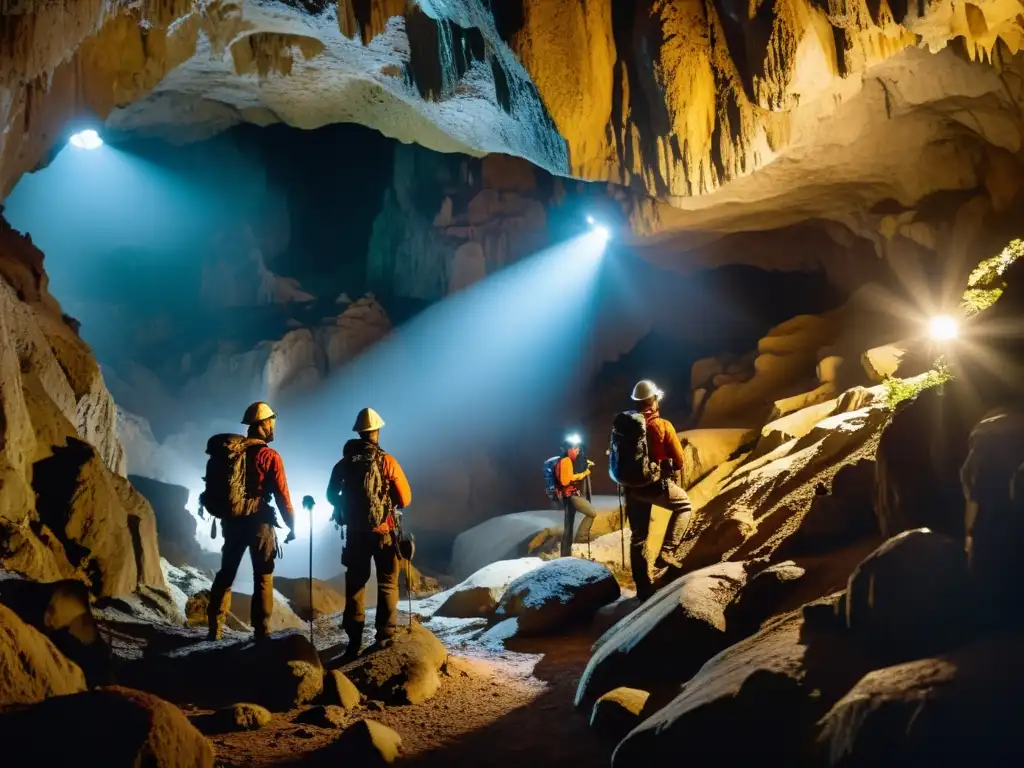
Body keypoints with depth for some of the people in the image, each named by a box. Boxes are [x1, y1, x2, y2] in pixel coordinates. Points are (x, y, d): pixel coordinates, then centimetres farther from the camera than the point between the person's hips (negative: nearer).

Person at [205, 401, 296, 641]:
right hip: (259, 522, -5)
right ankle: (261, 632, 2)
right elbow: (282, 496, -12)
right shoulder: (270, 457, -12)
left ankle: (215, 629, 14)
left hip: (232, 520, 5)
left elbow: (214, 486, 10)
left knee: (226, 573, 14)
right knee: (263, 577, 4)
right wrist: (292, 526, -2)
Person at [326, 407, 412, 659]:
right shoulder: (387, 461, -12)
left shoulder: (345, 462, -2)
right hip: (383, 531, -3)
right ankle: (386, 637, 2)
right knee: (387, 583, 8)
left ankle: (355, 640, 11)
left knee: (355, 583, 11)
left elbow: (332, 495, 9)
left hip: (355, 531, 3)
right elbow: (405, 499, -9)